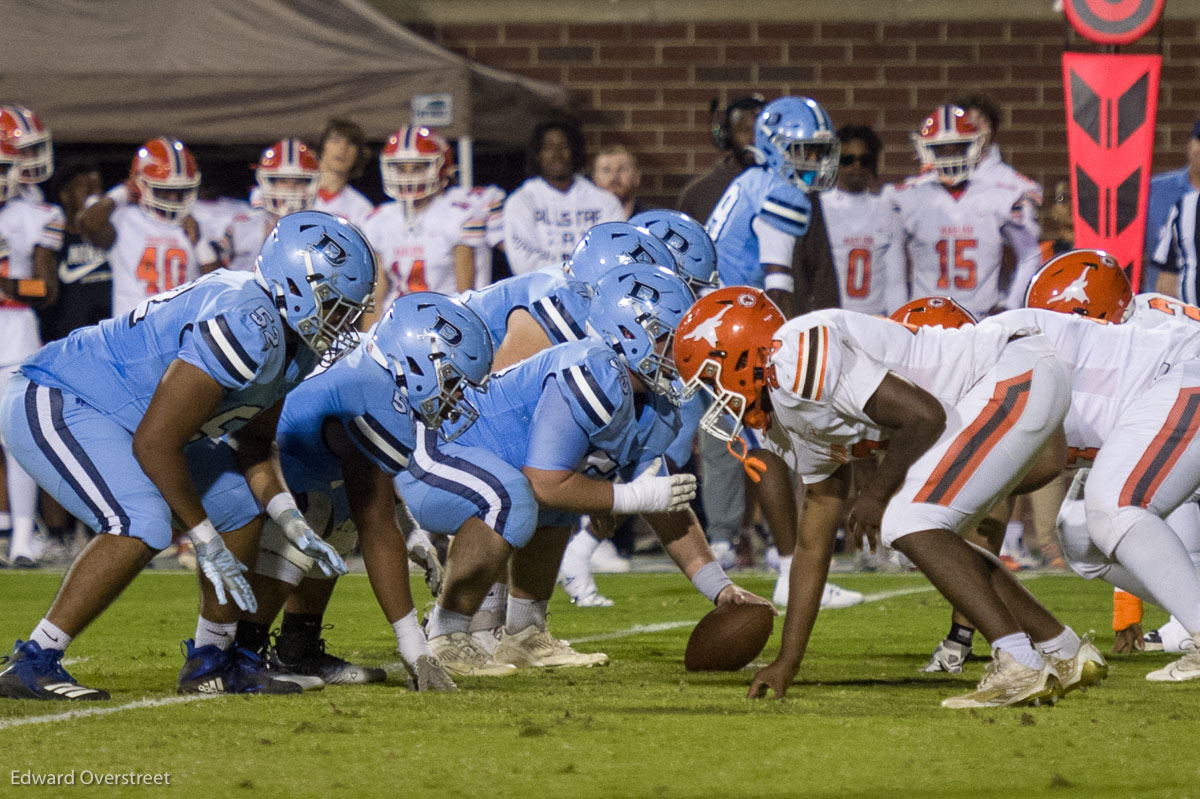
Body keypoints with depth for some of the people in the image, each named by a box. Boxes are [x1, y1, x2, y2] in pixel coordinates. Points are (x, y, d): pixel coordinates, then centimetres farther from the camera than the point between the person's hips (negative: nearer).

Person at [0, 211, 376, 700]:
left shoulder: (293, 344, 3)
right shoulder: (246, 328, -29)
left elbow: (255, 444, 16)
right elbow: (155, 443, -28)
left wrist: (292, 524, -1)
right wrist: (207, 543, -20)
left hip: (114, 413, 11)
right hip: (50, 405, -11)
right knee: (142, 526, -28)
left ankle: (211, 663, 19)